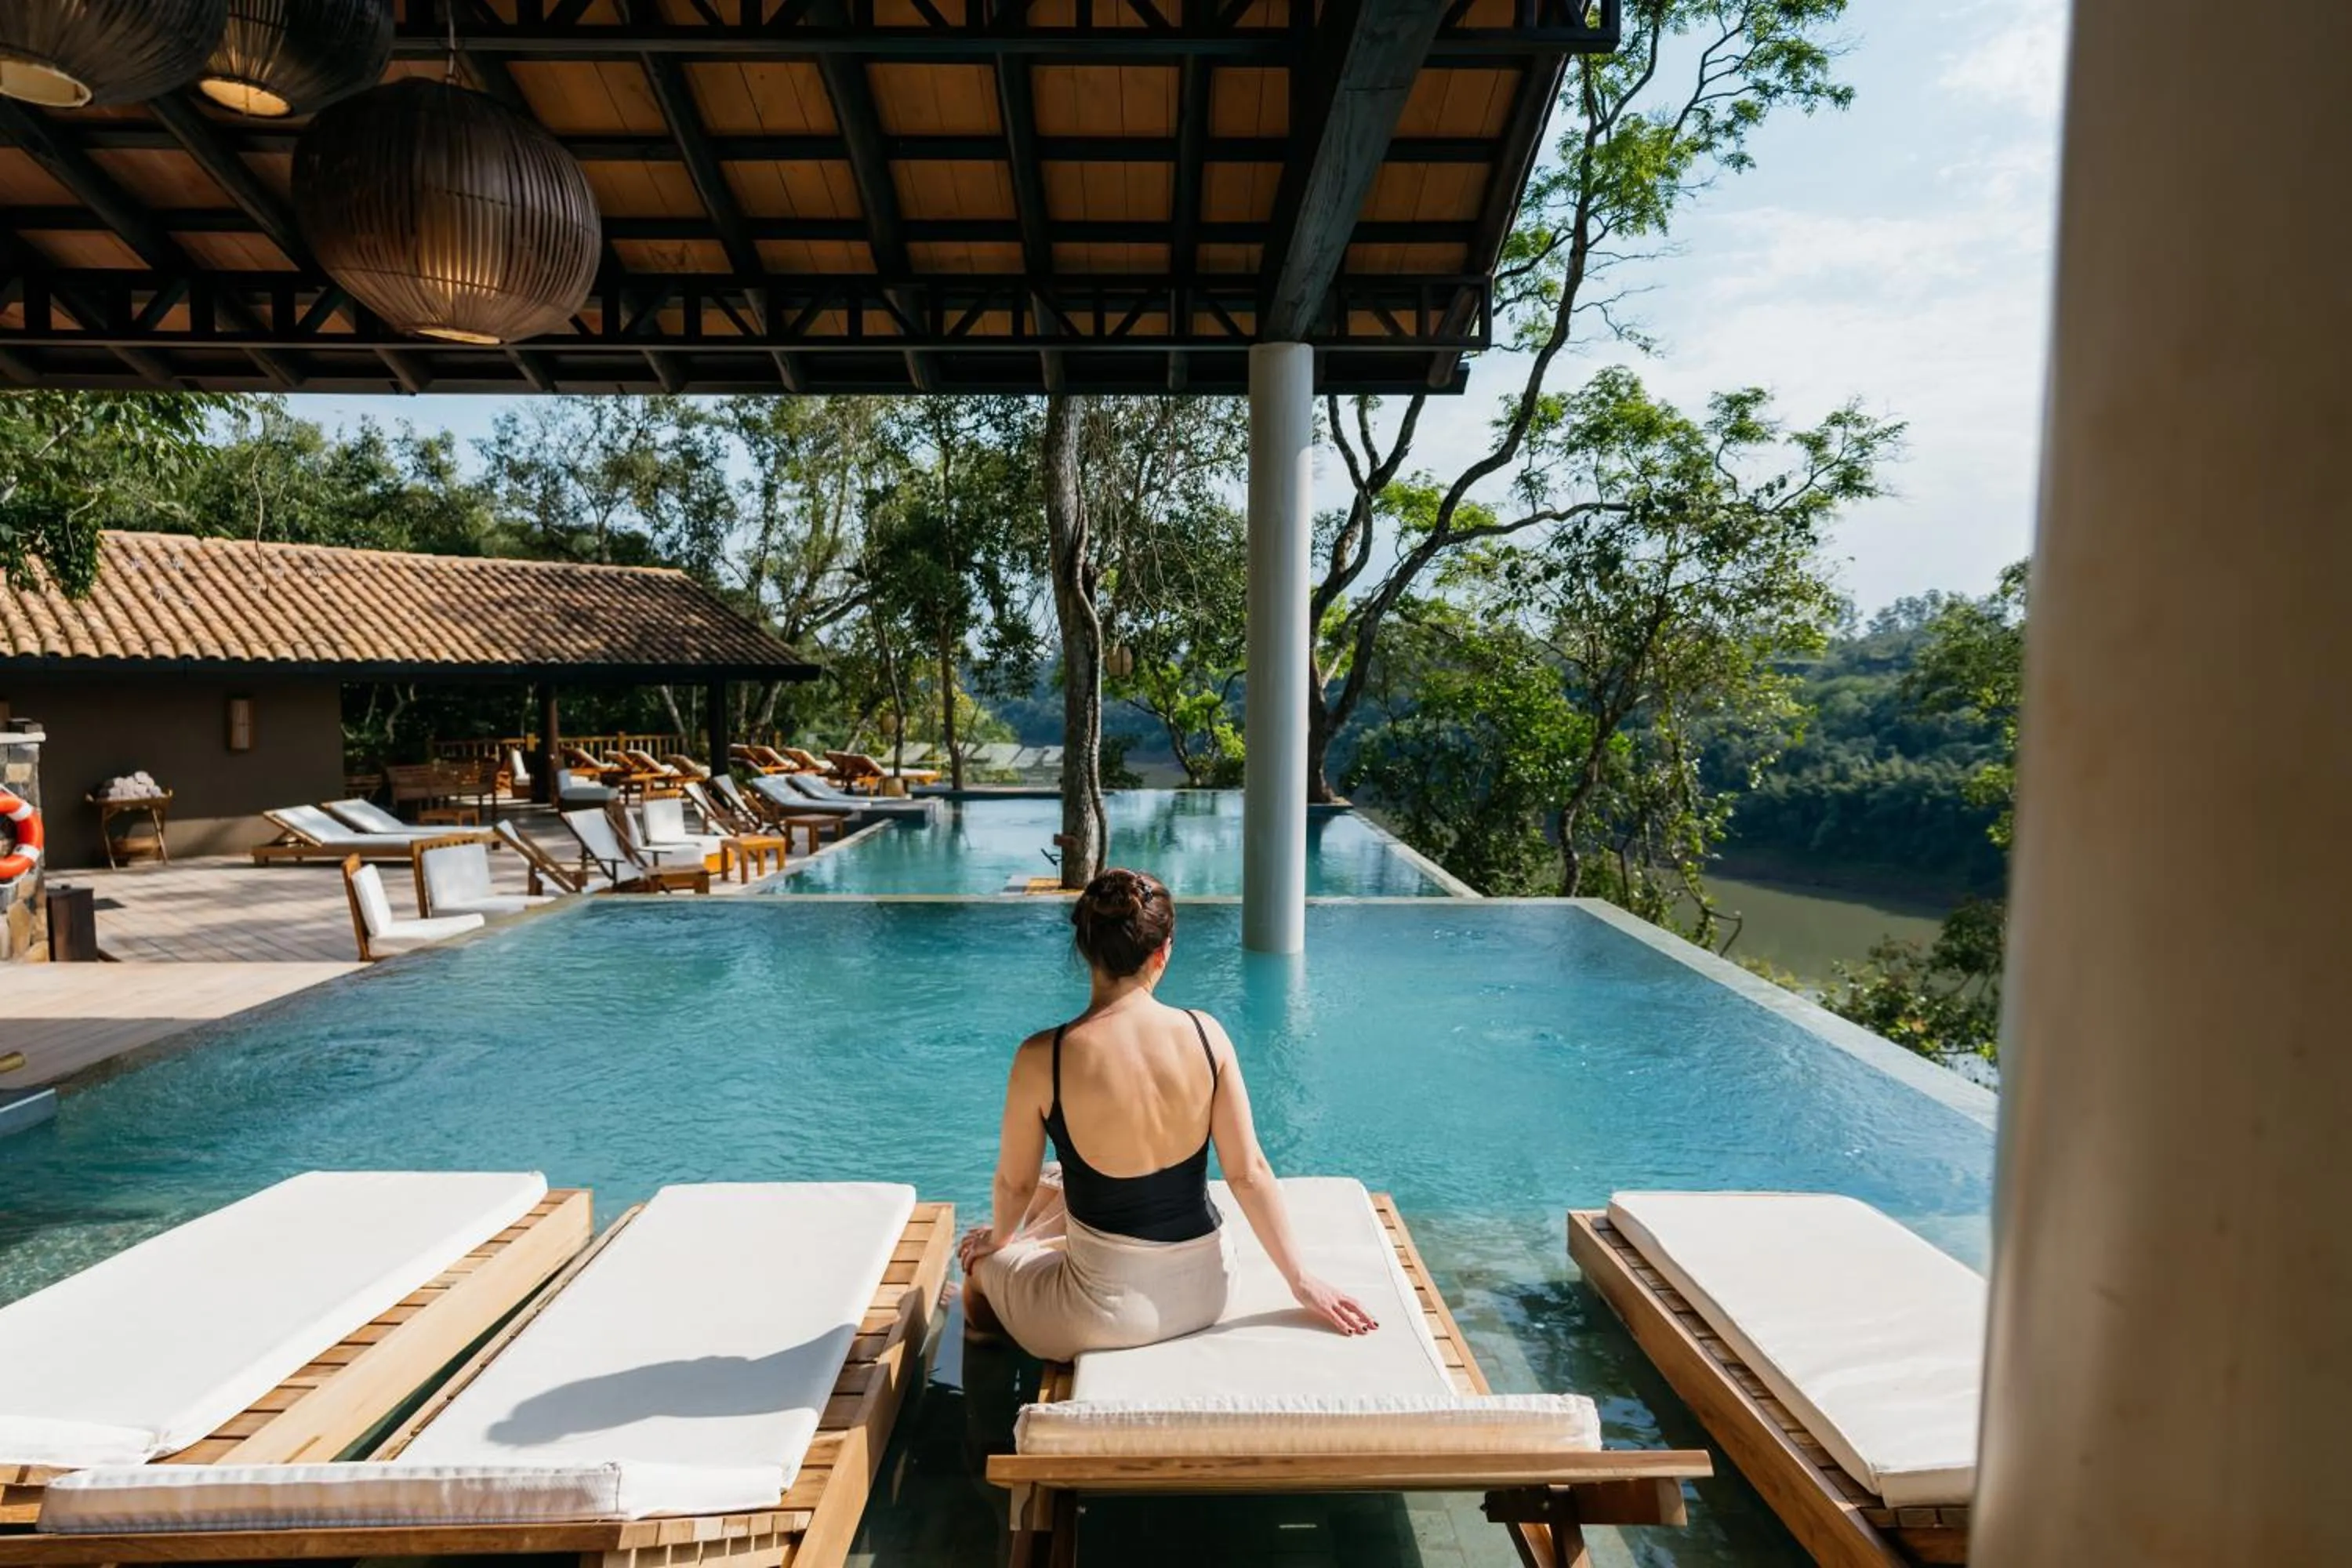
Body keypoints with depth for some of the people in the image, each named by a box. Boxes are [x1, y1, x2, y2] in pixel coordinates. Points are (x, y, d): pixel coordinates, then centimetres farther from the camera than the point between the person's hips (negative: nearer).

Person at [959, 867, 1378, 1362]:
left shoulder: (1043, 1058, -21)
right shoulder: (1205, 1033, -13)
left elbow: (1016, 1183, -5)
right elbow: (1248, 1172, -8)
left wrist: (999, 1239, 17)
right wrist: (1301, 1280, 4)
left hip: (1107, 1312, -4)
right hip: (1204, 1292, 4)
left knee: (983, 1255, 27)